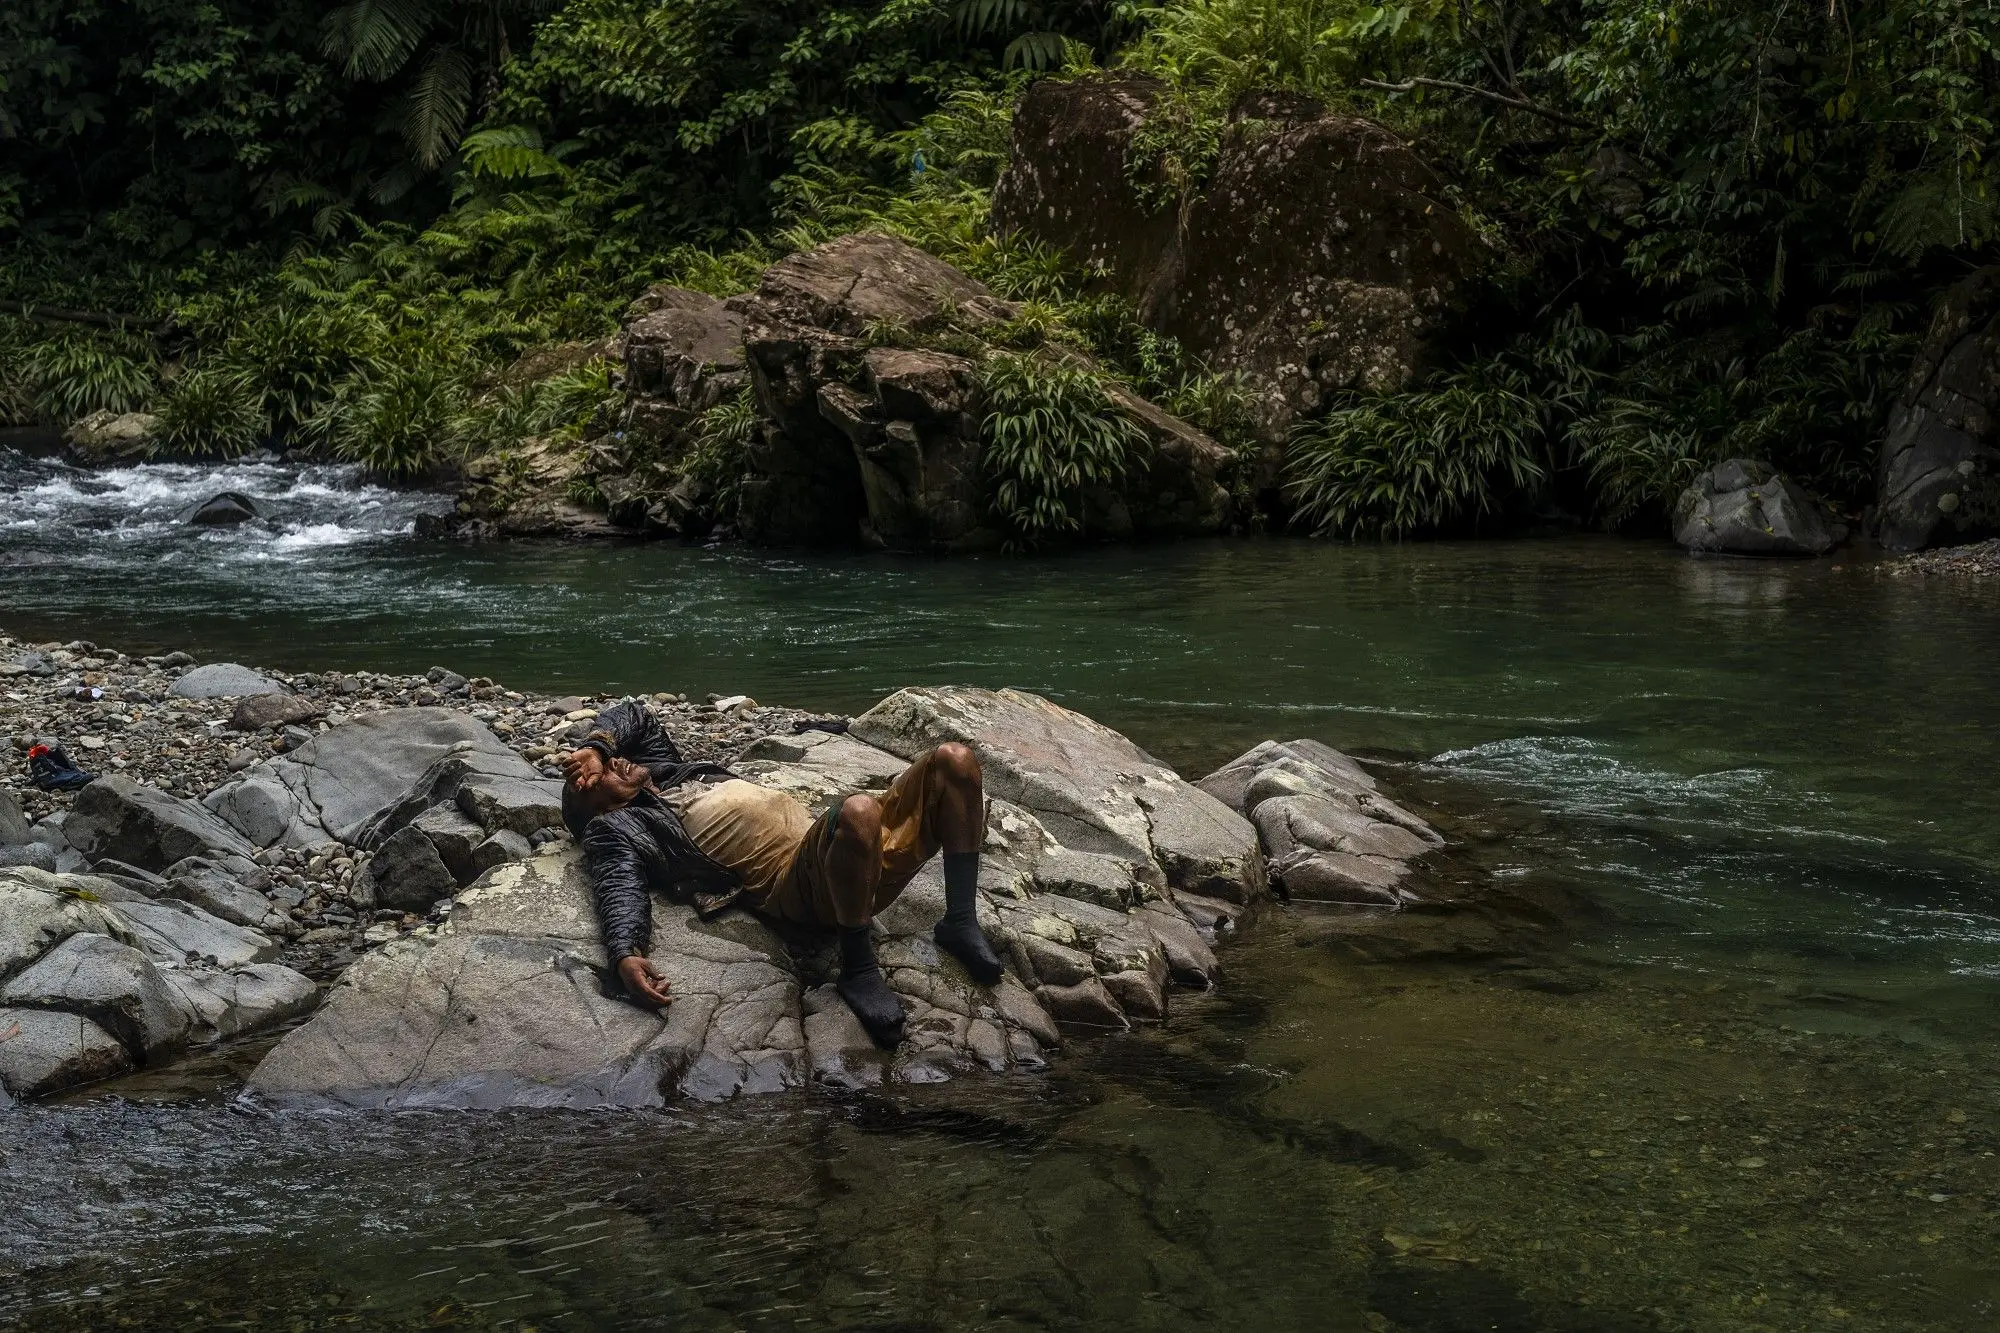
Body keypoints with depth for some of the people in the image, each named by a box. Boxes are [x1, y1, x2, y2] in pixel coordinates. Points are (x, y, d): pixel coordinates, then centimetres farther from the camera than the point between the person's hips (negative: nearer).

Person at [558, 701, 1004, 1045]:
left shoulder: (663, 771, 32)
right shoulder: (615, 829, 9)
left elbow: (631, 716, 45)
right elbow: (620, 888, -9)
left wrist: (595, 745, 26)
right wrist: (625, 955, -29)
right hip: (796, 880, -8)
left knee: (955, 762, -8)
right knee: (858, 812, -42)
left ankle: (960, 922, -5)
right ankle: (858, 970, -22)